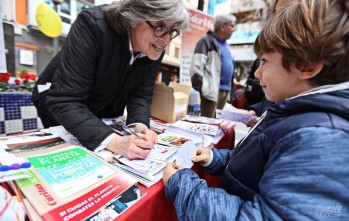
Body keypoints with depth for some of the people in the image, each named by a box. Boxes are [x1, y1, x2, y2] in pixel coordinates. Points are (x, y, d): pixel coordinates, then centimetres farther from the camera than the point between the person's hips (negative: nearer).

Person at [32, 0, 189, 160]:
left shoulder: (156, 48, -17)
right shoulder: (93, 25, -34)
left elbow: (141, 94, -13)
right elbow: (64, 100, -37)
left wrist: (139, 125, -32)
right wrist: (113, 141, -49)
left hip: (105, 114, 4)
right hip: (61, 111, -3)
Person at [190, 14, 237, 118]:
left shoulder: (225, 45, 22)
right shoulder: (207, 41, -6)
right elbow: (196, 67, -16)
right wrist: (201, 88, -20)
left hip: (225, 90, 9)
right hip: (213, 90, -9)